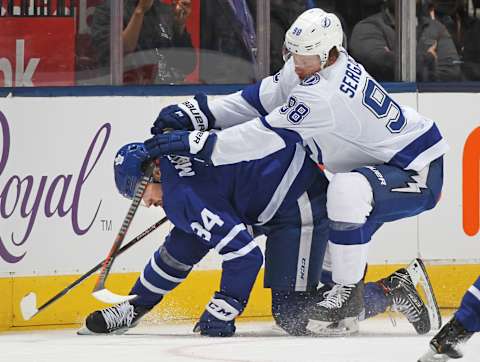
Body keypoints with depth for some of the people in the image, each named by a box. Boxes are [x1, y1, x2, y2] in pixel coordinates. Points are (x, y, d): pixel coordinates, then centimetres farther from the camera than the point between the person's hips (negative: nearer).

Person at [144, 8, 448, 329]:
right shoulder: (309, 68, -2)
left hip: (418, 174, -11)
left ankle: (348, 292, -19)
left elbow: (269, 136, -30)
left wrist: (196, 143, -29)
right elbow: (259, 100, 3)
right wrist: (198, 114, -7)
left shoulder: (325, 93, -30)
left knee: (348, 189, -36)